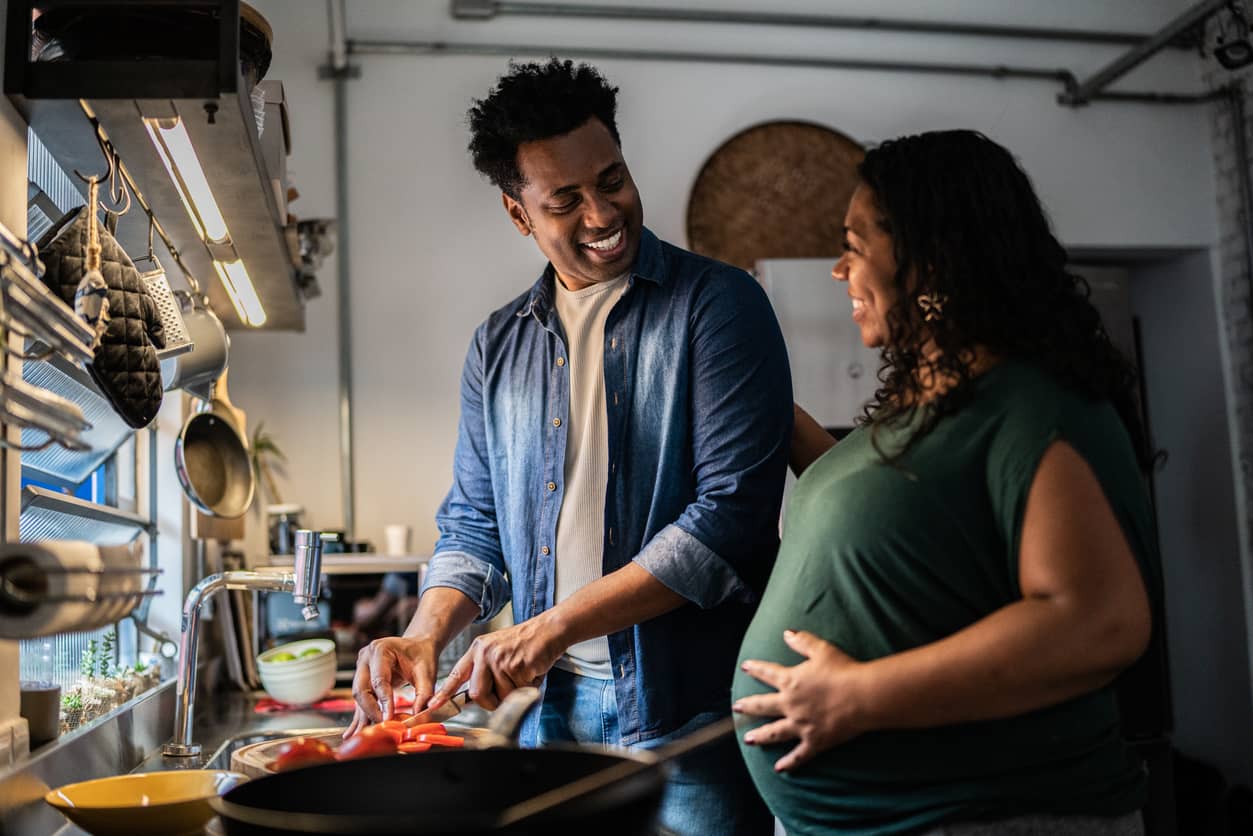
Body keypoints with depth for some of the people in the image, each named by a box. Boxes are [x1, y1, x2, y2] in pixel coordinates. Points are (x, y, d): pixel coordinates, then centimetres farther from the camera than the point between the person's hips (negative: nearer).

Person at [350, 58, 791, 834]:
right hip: (552, 708, 4)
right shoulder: (498, 348, 9)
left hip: (687, 709, -4)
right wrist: (426, 635, -5)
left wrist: (555, 625, -17)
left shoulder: (717, 304, -7)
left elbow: (732, 513, -15)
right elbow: (475, 525, 14)